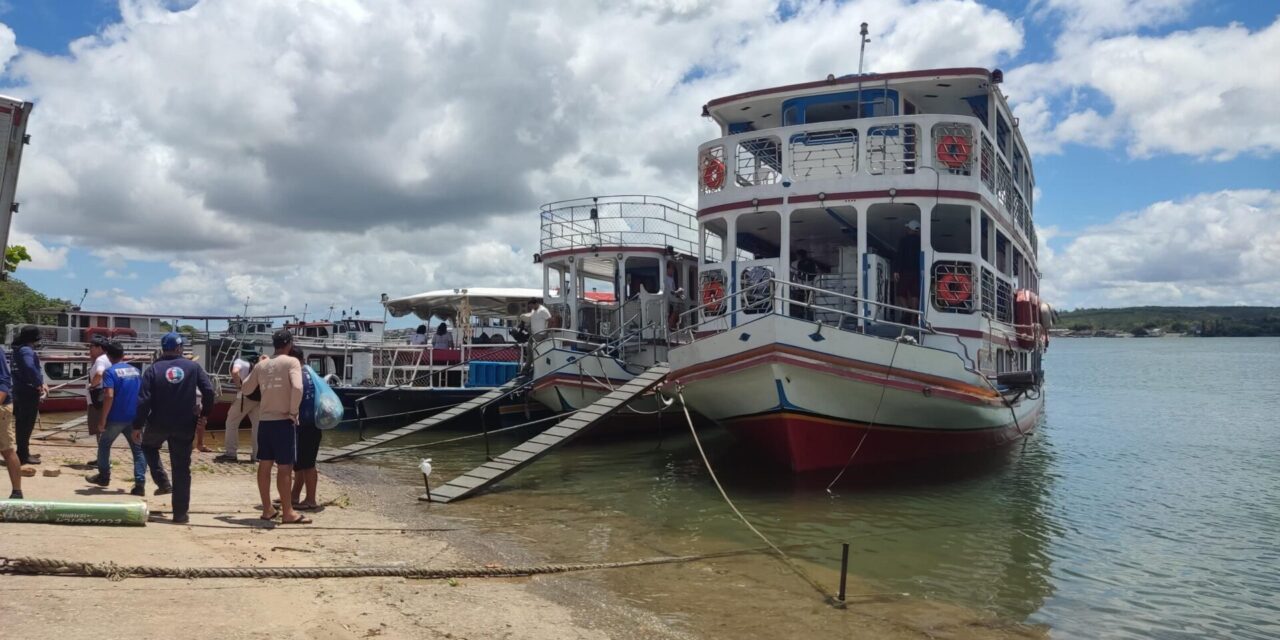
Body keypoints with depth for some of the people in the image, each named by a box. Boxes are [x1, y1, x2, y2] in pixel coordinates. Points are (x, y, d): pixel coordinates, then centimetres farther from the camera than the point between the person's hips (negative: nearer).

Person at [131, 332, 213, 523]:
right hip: (185, 426, 0)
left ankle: (163, 483, 16)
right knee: (181, 469, 6)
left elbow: (143, 400, -7)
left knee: (148, 446, 33)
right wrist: (205, 413, 4)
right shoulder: (193, 367, 0)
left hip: (158, 424, 0)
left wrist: (138, 426, -1)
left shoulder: (153, 369, -1)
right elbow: (209, 391, -9)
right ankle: (180, 514, 7)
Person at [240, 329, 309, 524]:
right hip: (283, 420, -6)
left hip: (264, 420, 6)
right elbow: (297, 388, -25)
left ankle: (267, 509, 20)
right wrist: (293, 411, -13)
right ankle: (288, 513, 1)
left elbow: (246, 389, 19)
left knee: (265, 465, 12)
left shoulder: (261, 365, 8)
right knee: (285, 467, -3)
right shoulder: (291, 362, -9)